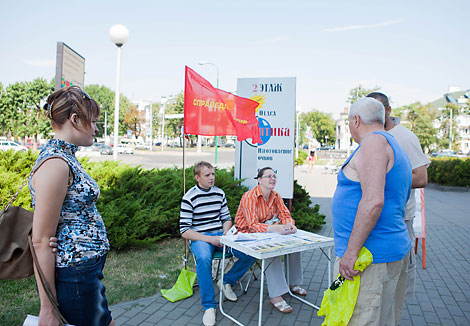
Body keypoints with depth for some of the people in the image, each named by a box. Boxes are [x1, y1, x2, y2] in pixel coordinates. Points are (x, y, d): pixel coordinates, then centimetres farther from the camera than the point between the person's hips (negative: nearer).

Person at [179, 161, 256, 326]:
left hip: (220, 235, 5)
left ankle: (227, 281, 9)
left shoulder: (219, 193, 9)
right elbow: (184, 231, -9)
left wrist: (225, 235, -4)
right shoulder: (189, 198, -7)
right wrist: (210, 239, -18)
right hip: (200, 238, -5)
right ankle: (209, 306, -22)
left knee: (250, 253, -15)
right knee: (204, 258, -38)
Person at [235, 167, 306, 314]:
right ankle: (276, 296, -29)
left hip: (268, 233, 7)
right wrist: (276, 228, -43)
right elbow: (252, 225, -29)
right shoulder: (249, 197, -21)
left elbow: (285, 215, 1)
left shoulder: (275, 196, 2)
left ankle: (294, 284, 7)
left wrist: (289, 224, -25)